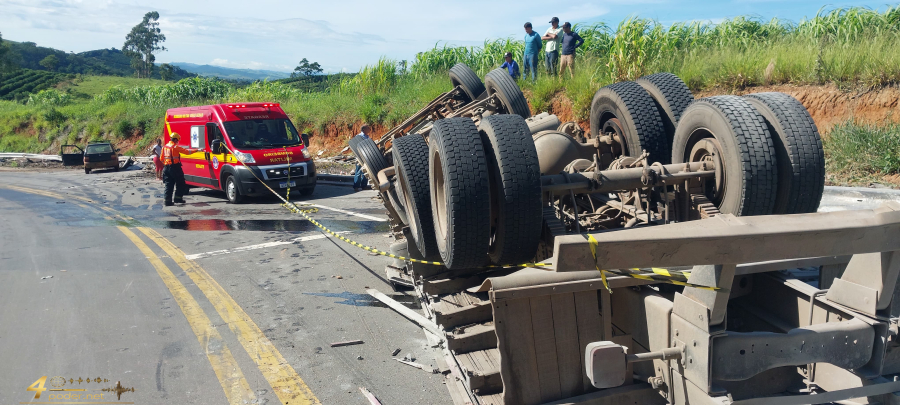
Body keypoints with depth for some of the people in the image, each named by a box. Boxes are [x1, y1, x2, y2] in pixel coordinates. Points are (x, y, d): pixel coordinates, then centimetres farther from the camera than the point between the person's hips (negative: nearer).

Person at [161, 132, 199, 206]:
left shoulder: (164, 147, 11)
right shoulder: (175, 147, -10)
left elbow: (162, 159, 16)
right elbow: (187, 151, -7)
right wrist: (197, 150, 1)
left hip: (166, 168, 7)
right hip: (175, 168, -6)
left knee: (168, 185, 7)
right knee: (180, 184, 7)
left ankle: (168, 200, 3)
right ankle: (178, 197, 4)